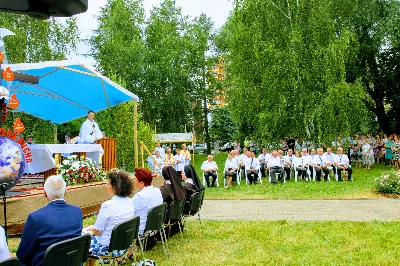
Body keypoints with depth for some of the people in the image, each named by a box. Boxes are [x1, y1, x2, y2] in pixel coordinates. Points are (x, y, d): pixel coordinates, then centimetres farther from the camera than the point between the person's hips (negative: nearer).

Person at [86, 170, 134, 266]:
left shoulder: (108, 205, -26)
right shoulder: (129, 202, -3)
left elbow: (97, 231, -17)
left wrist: (91, 229, 4)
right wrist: (93, 228, 14)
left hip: (108, 248, -7)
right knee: (92, 236, 27)